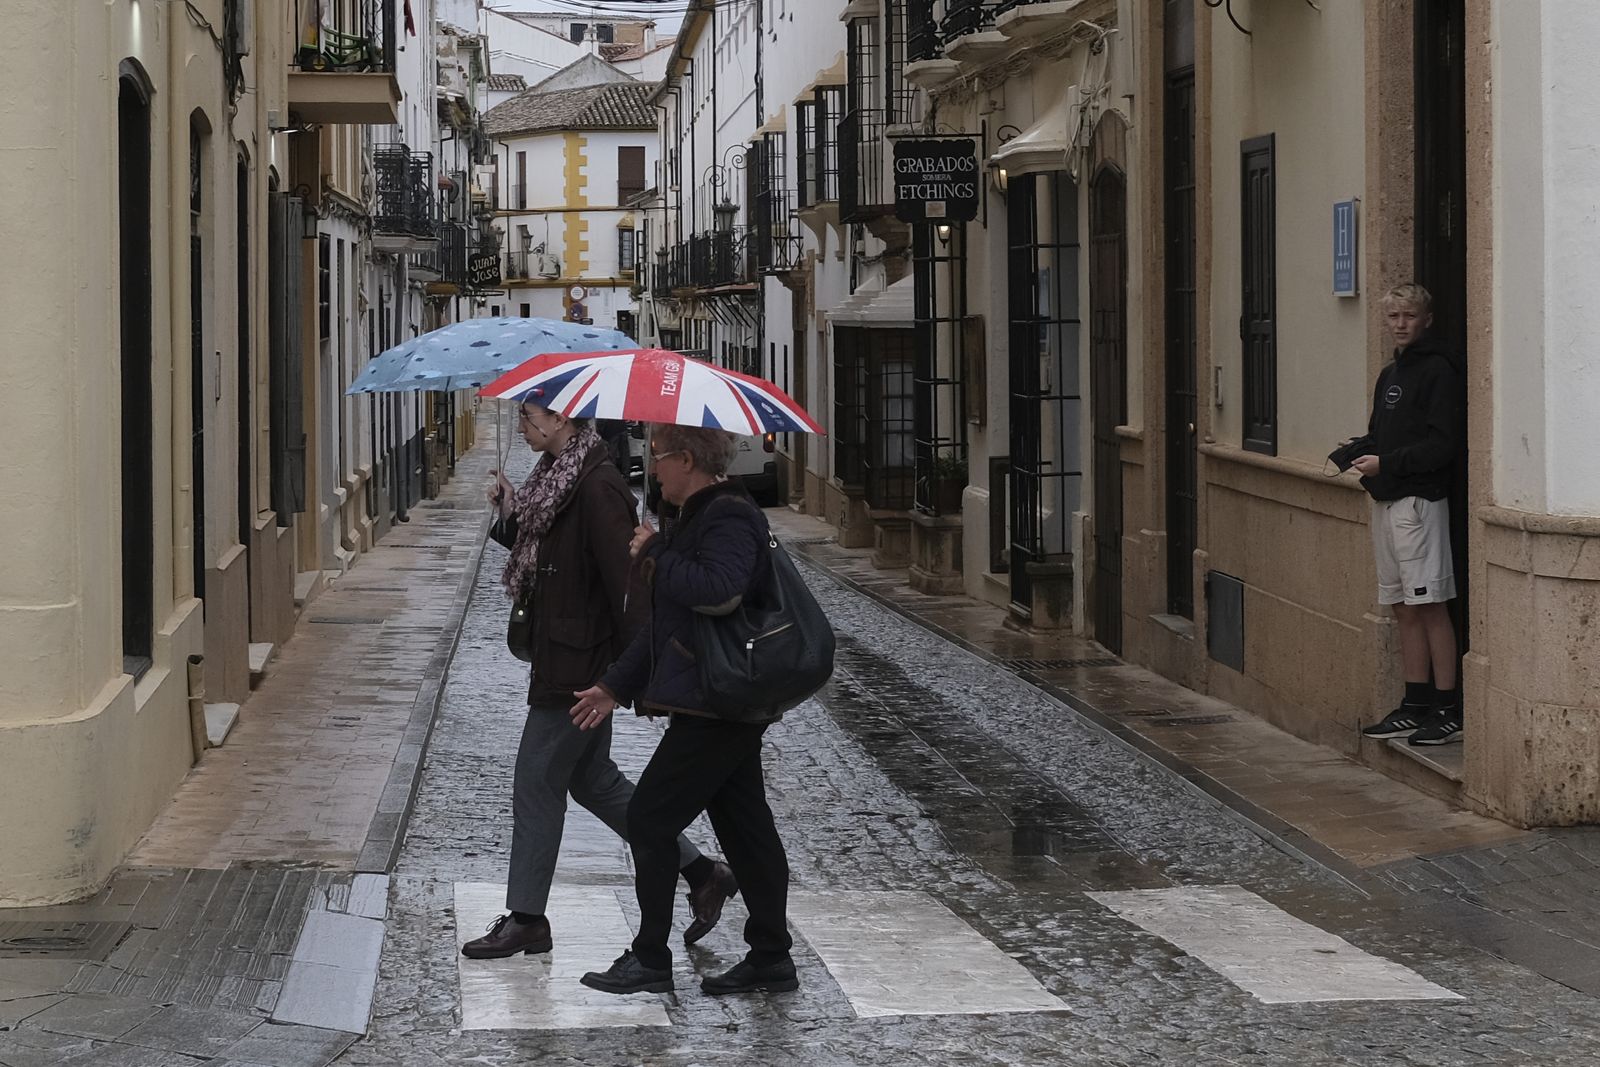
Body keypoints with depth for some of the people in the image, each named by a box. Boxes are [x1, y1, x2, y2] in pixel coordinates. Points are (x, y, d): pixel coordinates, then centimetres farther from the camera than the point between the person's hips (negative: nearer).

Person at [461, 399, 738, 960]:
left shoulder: (597, 487, -21)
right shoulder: (557, 475, 10)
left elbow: (624, 578, -24)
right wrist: (511, 512, 5)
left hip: (577, 665, -10)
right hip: (565, 660, 10)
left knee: (537, 784, 0)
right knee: (593, 780, 16)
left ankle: (525, 918, 13)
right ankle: (701, 873, 23)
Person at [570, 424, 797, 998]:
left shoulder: (729, 517, -15)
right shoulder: (699, 516, 17)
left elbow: (716, 589, -35)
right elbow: (667, 619, 23)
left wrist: (655, 553, -19)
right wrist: (615, 686, 21)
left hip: (713, 708, -10)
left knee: (649, 818, -4)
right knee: (744, 825, 12)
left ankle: (650, 960, 4)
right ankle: (771, 957, 17)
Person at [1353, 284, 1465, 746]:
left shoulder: (1438, 371, -9)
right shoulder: (1389, 374, 18)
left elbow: (1443, 444, -16)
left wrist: (1386, 464, -15)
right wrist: (1362, 454, 6)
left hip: (1420, 499, -9)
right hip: (1386, 501, 9)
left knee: (1429, 604, -8)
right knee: (1405, 608, 10)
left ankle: (1449, 711, -6)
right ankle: (1415, 706, 15)